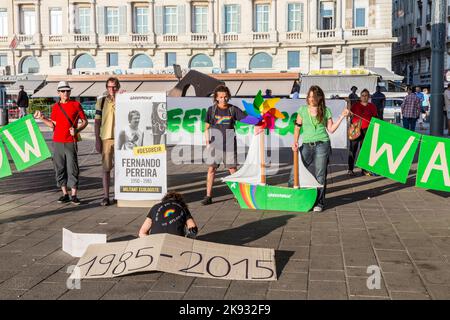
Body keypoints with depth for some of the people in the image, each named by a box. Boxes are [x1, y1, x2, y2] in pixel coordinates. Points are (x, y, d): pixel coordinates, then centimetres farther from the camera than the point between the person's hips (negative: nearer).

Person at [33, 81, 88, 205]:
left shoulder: (76, 104, 2)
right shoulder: (55, 107, 12)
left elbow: (84, 121, 4)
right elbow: (53, 125, 11)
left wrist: (76, 130, -12)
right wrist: (42, 118, 0)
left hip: (71, 141, -4)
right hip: (57, 141, 4)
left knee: (72, 168, -5)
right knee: (60, 168, 6)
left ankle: (74, 195, 0)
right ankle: (65, 194, 14)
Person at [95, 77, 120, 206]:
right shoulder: (101, 101, 5)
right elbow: (97, 122, 5)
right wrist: (97, 139, -2)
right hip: (106, 138, 0)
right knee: (106, 168, 3)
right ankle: (106, 196, 8)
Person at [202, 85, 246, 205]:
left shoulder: (233, 109, 0)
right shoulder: (211, 109, 2)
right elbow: (207, 127, 6)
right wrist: (207, 143, 2)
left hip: (229, 144, 0)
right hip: (215, 144, 0)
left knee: (232, 169, 4)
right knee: (211, 169, 0)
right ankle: (208, 196, 6)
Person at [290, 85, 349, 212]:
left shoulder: (325, 110, 5)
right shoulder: (302, 109, 7)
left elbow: (331, 129, 4)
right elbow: (297, 127, 10)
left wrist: (342, 116, -2)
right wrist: (295, 142, -2)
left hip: (322, 145, -1)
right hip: (306, 145, 1)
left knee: (320, 175, 2)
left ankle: (319, 203, 13)